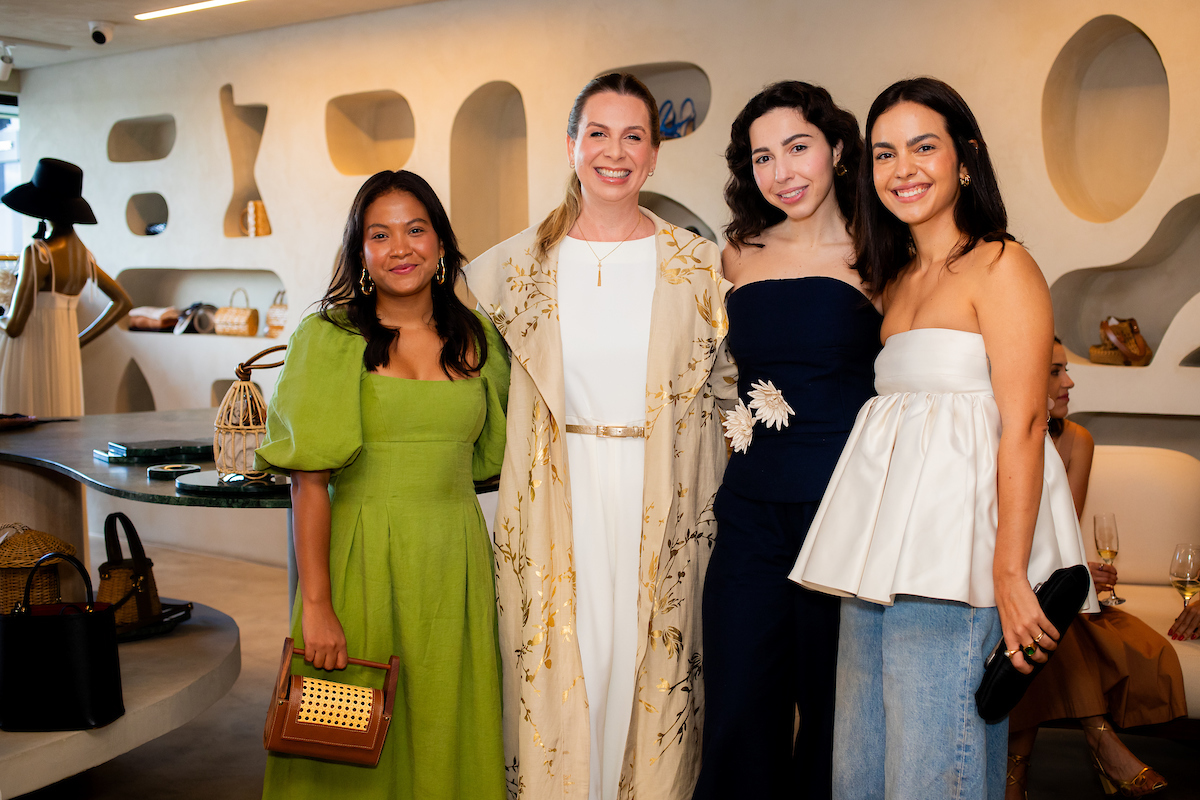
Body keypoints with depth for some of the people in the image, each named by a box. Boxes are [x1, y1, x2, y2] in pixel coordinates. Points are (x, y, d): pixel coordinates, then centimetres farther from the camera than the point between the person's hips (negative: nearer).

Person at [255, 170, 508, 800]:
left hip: (456, 560, 3)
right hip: (361, 562, -3)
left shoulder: (477, 340, 7)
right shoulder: (329, 338, -5)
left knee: (447, 740, 13)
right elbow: (309, 483, -9)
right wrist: (316, 605, -15)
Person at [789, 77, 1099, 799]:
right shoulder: (898, 281, 18)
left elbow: (1023, 424, -12)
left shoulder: (1001, 266, -5)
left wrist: (1011, 575, -19)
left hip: (957, 553, -8)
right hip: (882, 557, 8)